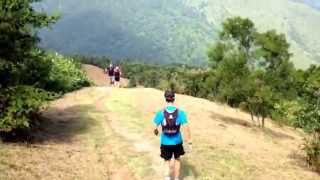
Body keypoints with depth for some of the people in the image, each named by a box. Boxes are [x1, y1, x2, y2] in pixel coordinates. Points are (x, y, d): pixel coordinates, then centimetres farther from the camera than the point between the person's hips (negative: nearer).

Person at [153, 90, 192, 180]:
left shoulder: (160, 113, -13)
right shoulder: (180, 112, -13)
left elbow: (156, 128, -4)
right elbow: (186, 129, -14)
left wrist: (156, 132, 21)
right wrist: (189, 143, -6)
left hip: (165, 143, 0)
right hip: (177, 142, 0)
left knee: (167, 161, 20)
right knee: (177, 160, 25)